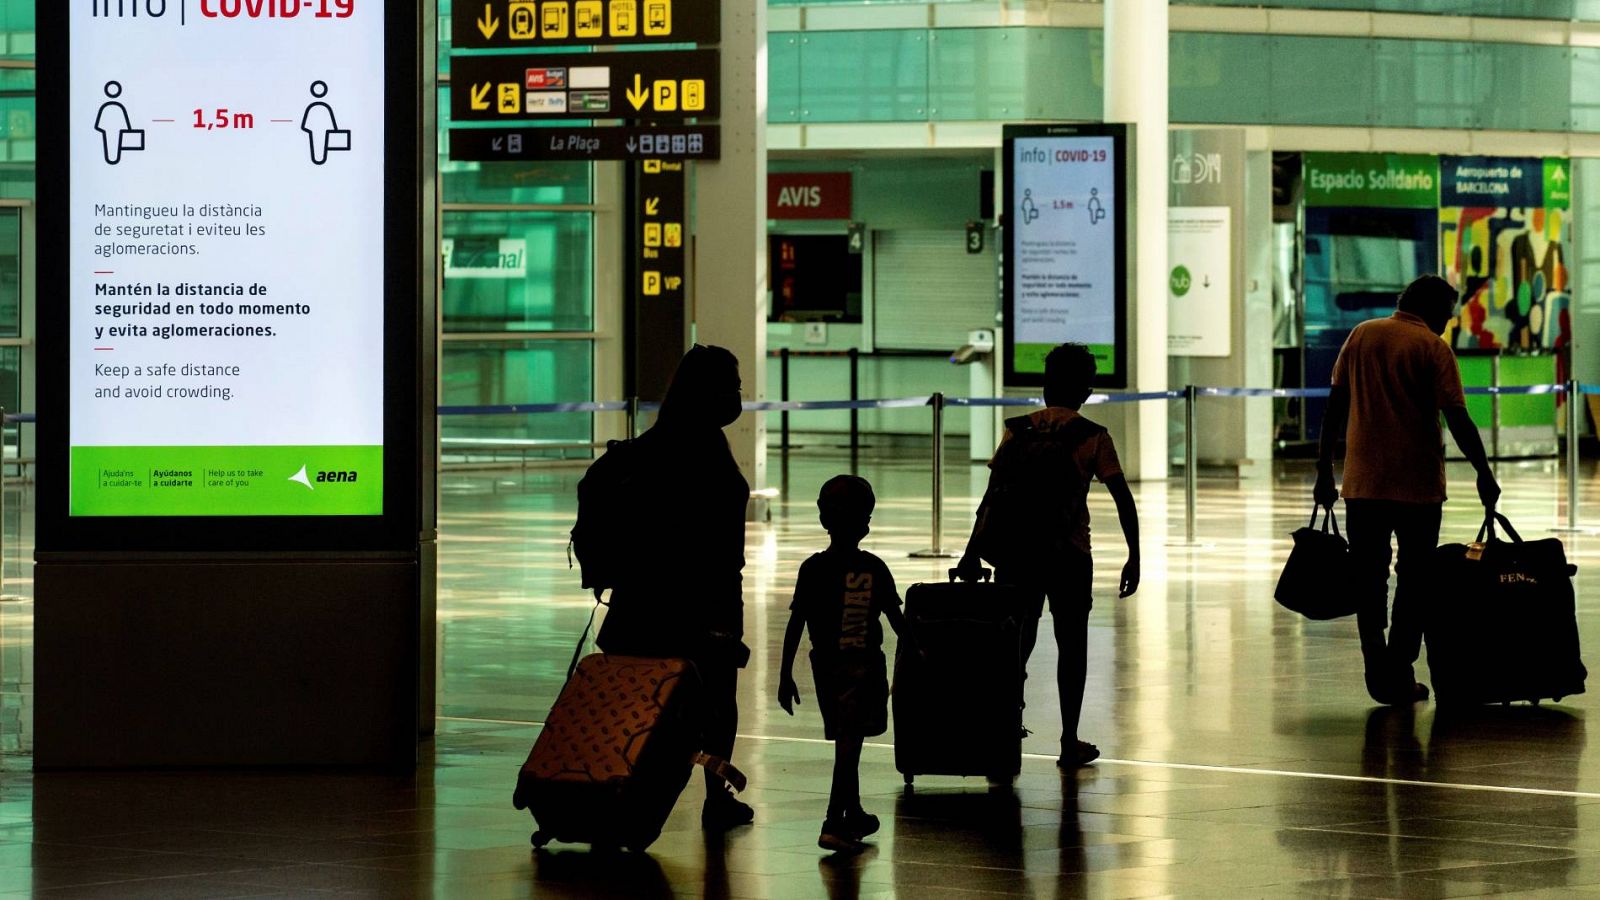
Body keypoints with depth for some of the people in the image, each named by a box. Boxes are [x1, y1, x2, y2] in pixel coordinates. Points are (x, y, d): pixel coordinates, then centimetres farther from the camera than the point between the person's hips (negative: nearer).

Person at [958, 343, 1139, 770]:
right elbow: (1123, 500, -5)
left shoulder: (1017, 431, 4)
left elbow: (991, 497, 2)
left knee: (1016, 644, 11)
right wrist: (1134, 557, 3)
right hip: (1068, 555, -2)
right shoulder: (1093, 437, -3)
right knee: (1071, 645, 11)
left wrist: (972, 555, 5)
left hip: (1015, 554, 2)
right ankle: (1070, 744, 13)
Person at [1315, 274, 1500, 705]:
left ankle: (1377, 674, 6)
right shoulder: (1433, 348, -6)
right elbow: (1457, 419, -10)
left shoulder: (1361, 336, 7)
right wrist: (1484, 474, -3)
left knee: (1369, 581, 8)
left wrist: (1324, 469, 10)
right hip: (1417, 484, -3)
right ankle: (1401, 677, 4)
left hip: (1362, 483, 3)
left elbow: (1336, 406, 6)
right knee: (1413, 581, 6)